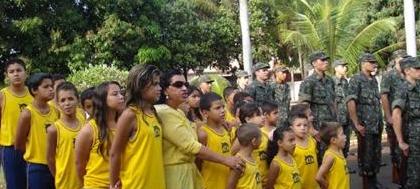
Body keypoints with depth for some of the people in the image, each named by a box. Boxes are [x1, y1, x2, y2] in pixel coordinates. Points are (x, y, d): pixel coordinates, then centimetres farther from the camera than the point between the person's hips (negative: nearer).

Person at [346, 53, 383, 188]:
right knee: (366, 154, 0)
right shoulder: (356, 80, -10)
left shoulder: (374, 80, 12)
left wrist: (380, 121, 13)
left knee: (376, 153, 14)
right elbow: (350, 102, -16)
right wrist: (356, 124, -19)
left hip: (377, 124, 7)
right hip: (365, 125, -7)